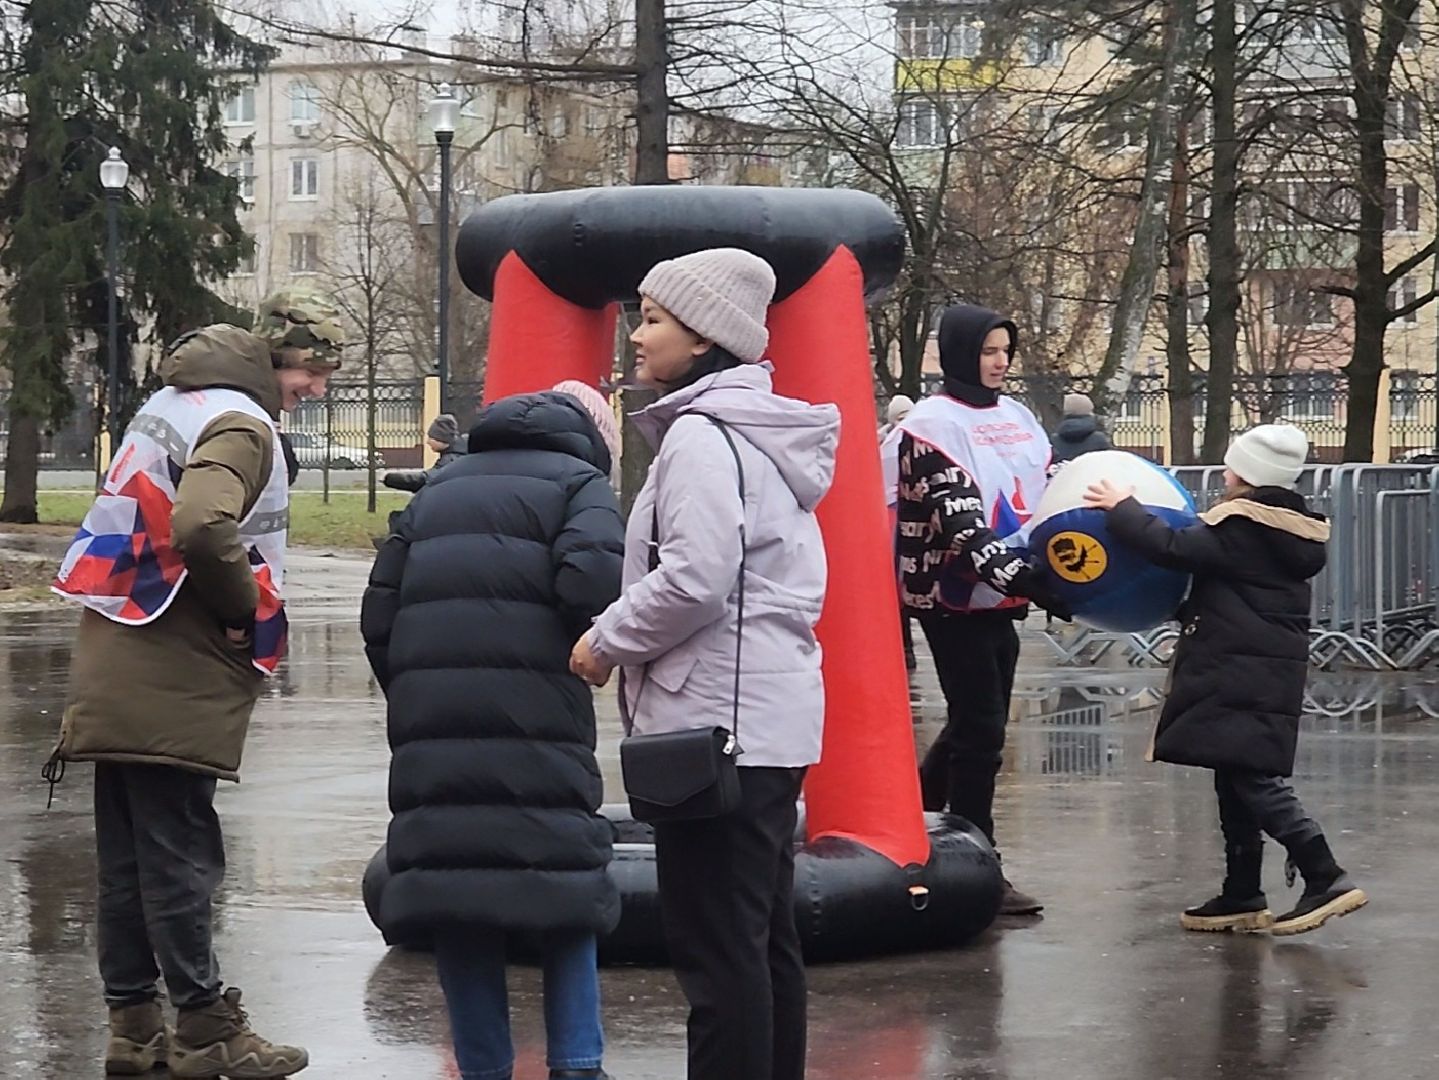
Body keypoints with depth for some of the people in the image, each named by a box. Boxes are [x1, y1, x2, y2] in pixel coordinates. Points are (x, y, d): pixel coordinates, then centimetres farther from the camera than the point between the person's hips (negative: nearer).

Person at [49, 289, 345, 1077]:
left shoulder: (170, 405, 17)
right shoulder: (240, 424, -13)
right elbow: (201, 526, -29)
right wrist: (246, 608, -14)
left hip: (114, 678, 9)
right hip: (173, 685, -9)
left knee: (127, 856, 10)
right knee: (180, 855, -4)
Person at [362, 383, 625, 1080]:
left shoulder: (439, 489, 25)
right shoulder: (580, 482, 9)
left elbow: (379, 612, 19)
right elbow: (592, 583, -12)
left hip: (428, 737, 4)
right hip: (533, 730, -4)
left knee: (454, 905, 7)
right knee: (566, 891, 5)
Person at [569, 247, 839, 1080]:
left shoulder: (701, 435, -14)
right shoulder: (762, 430, 17)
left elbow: (692, 580, -23)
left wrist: (605, 643, -8)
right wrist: (624, 639, 16)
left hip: (717, 723, -10)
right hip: (771, 717, 10)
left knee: (716, 942, -8)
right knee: (765, 934, 14)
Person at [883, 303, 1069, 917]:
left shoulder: (1016, 418, 12)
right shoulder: (933, 423, -12)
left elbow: (1051, 497, 15)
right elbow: (960, 520, -21)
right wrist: (1023, 579, -29)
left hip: (1001, 597, 8)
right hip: (952, 597, -8)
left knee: (977, 724, 15)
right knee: (981, 731, -6)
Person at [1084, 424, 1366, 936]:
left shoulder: (1239, 525, -14)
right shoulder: (1297, 531, 14)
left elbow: (1175, 548, -20)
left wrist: (1122, 508, -9)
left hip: (1241, 676, -10)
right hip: (1275, 673, 10)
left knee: (1254, 779, -12)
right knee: (1240, 779, 13)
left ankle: (1325, 878, -19)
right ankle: (1242, 896, 16)